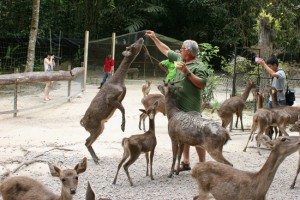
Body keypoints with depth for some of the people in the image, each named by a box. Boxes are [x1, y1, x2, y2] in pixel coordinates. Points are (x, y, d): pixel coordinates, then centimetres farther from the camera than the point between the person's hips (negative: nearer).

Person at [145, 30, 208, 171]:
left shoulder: (199, 66, -10)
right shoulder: (179, 58, 11)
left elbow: (202, 84, -21)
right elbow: (166, 50, 25)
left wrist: (187, 72, -24)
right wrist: (154, 38, 25)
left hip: (191, 108, -8)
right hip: (178, 106, 8)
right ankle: (186, 163, 21)